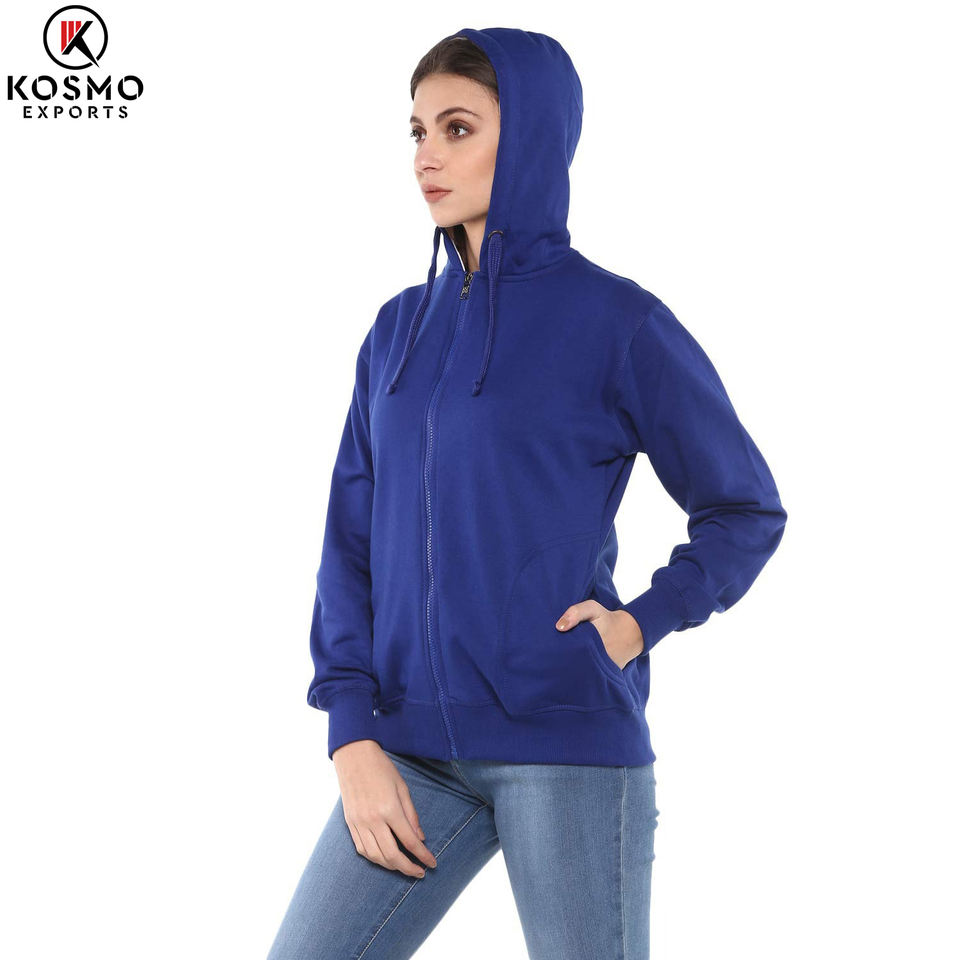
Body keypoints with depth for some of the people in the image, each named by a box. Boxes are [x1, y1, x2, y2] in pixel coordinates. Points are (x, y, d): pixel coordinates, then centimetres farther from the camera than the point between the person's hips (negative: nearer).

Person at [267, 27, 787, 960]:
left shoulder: (618, 321, -3)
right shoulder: (399, 329, 10)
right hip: (412, 751, 5)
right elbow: (351, 542, 9)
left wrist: (644, 621, -9)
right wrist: (351, 733, -1)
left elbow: (746, 509, 6)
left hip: (572, 745, -4)